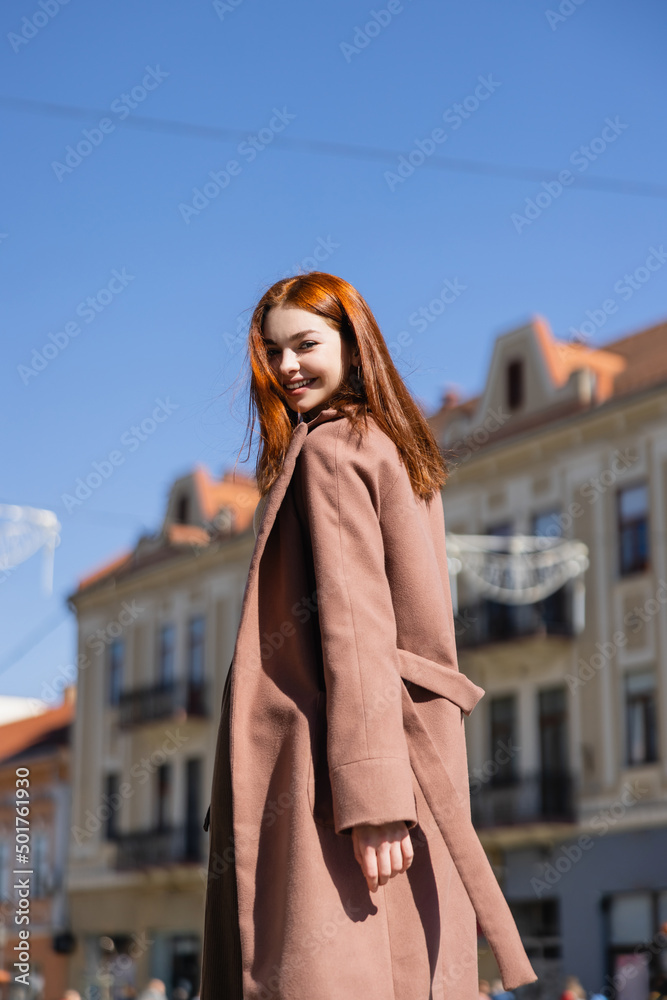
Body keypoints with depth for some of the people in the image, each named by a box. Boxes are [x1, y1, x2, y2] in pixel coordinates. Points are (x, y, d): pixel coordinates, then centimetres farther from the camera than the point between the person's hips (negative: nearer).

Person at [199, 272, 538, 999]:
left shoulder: (328, 452, -7)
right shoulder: (397, 449, 20)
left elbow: (354, 625, -16)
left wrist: (369, 794, -21)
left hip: (330, 755, -9)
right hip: (413, 743, 9)